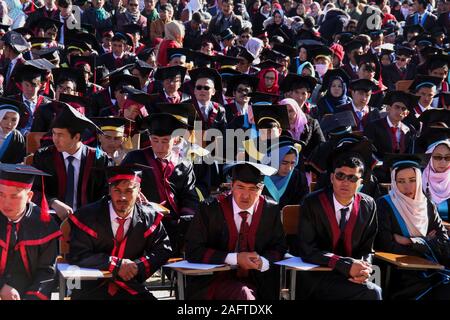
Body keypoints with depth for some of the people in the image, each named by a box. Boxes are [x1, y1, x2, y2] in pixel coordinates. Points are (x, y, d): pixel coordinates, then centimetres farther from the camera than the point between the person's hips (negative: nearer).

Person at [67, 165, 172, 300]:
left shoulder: (150, 216, 0)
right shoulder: (87, 216, -6)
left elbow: (163, 250, 7)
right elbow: (77, 256, -10)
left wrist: (138, 266, -11)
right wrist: (116, 264, -18)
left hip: (131, 288, 2)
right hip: (92, 289, -2)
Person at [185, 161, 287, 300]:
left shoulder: (271, 210, 0)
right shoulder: (210, 209, -7)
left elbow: (278, 248, 10)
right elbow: (193, 251, -8)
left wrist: (262, 261, -13)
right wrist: (235, 258, -17)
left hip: (258, 283, 3)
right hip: (217, 279, -3)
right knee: (243, 294, -31)